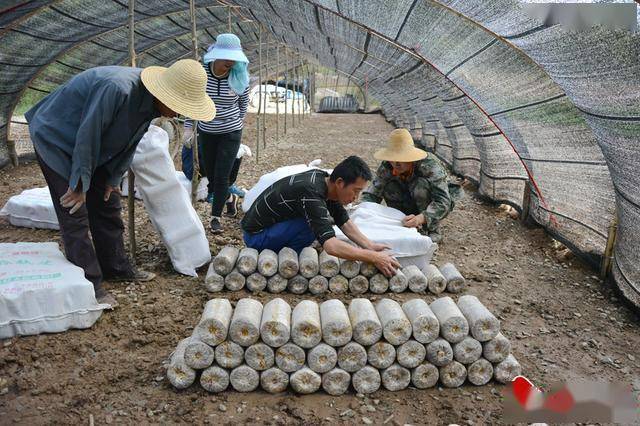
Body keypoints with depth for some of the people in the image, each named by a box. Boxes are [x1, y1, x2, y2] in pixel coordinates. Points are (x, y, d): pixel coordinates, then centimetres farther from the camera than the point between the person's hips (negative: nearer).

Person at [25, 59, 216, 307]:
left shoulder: (149, 100, -10)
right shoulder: (116, 89, -37)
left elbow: (129, 142, 2)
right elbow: (87, 135, -30)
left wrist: (113, 179, 5)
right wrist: (81, 185, -20)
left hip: (93, 150, 8)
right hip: (55, 138, -8)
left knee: (107, 206, 12)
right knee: (75, 216, -7)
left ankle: (116, 268, 26)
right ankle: (90, 285, 1)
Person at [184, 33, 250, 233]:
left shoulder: (239, 77, -14)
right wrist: (188, 127, -2)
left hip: (230, 133, -2)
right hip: (206, 132, 2)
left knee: (221, 176, -5)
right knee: (210, 174, 13)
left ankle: (216, 217, 11)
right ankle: (229, 197, 42)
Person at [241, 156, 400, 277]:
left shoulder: (324, 178, -4)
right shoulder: (311, 194, -31)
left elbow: (345, 223, 3)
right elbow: (331, 246, -39)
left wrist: (370, 246, -9)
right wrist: (374, 258, -33)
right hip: (255, 236, -9)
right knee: (313, 226, -26)